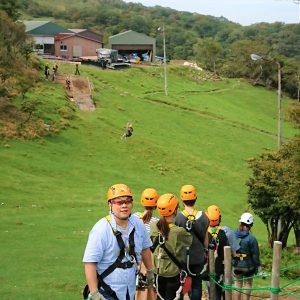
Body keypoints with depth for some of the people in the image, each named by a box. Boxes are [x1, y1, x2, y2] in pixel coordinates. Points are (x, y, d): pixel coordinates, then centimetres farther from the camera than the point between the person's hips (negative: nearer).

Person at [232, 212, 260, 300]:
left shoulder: (233, 235, -5)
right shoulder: (251, 238, -18)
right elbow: (255, 254, -12)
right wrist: (257, 266, 1)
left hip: (236, 265, 4)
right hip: (248, 265, -4)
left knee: (237, 283, 16)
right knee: (247, 284, 11)